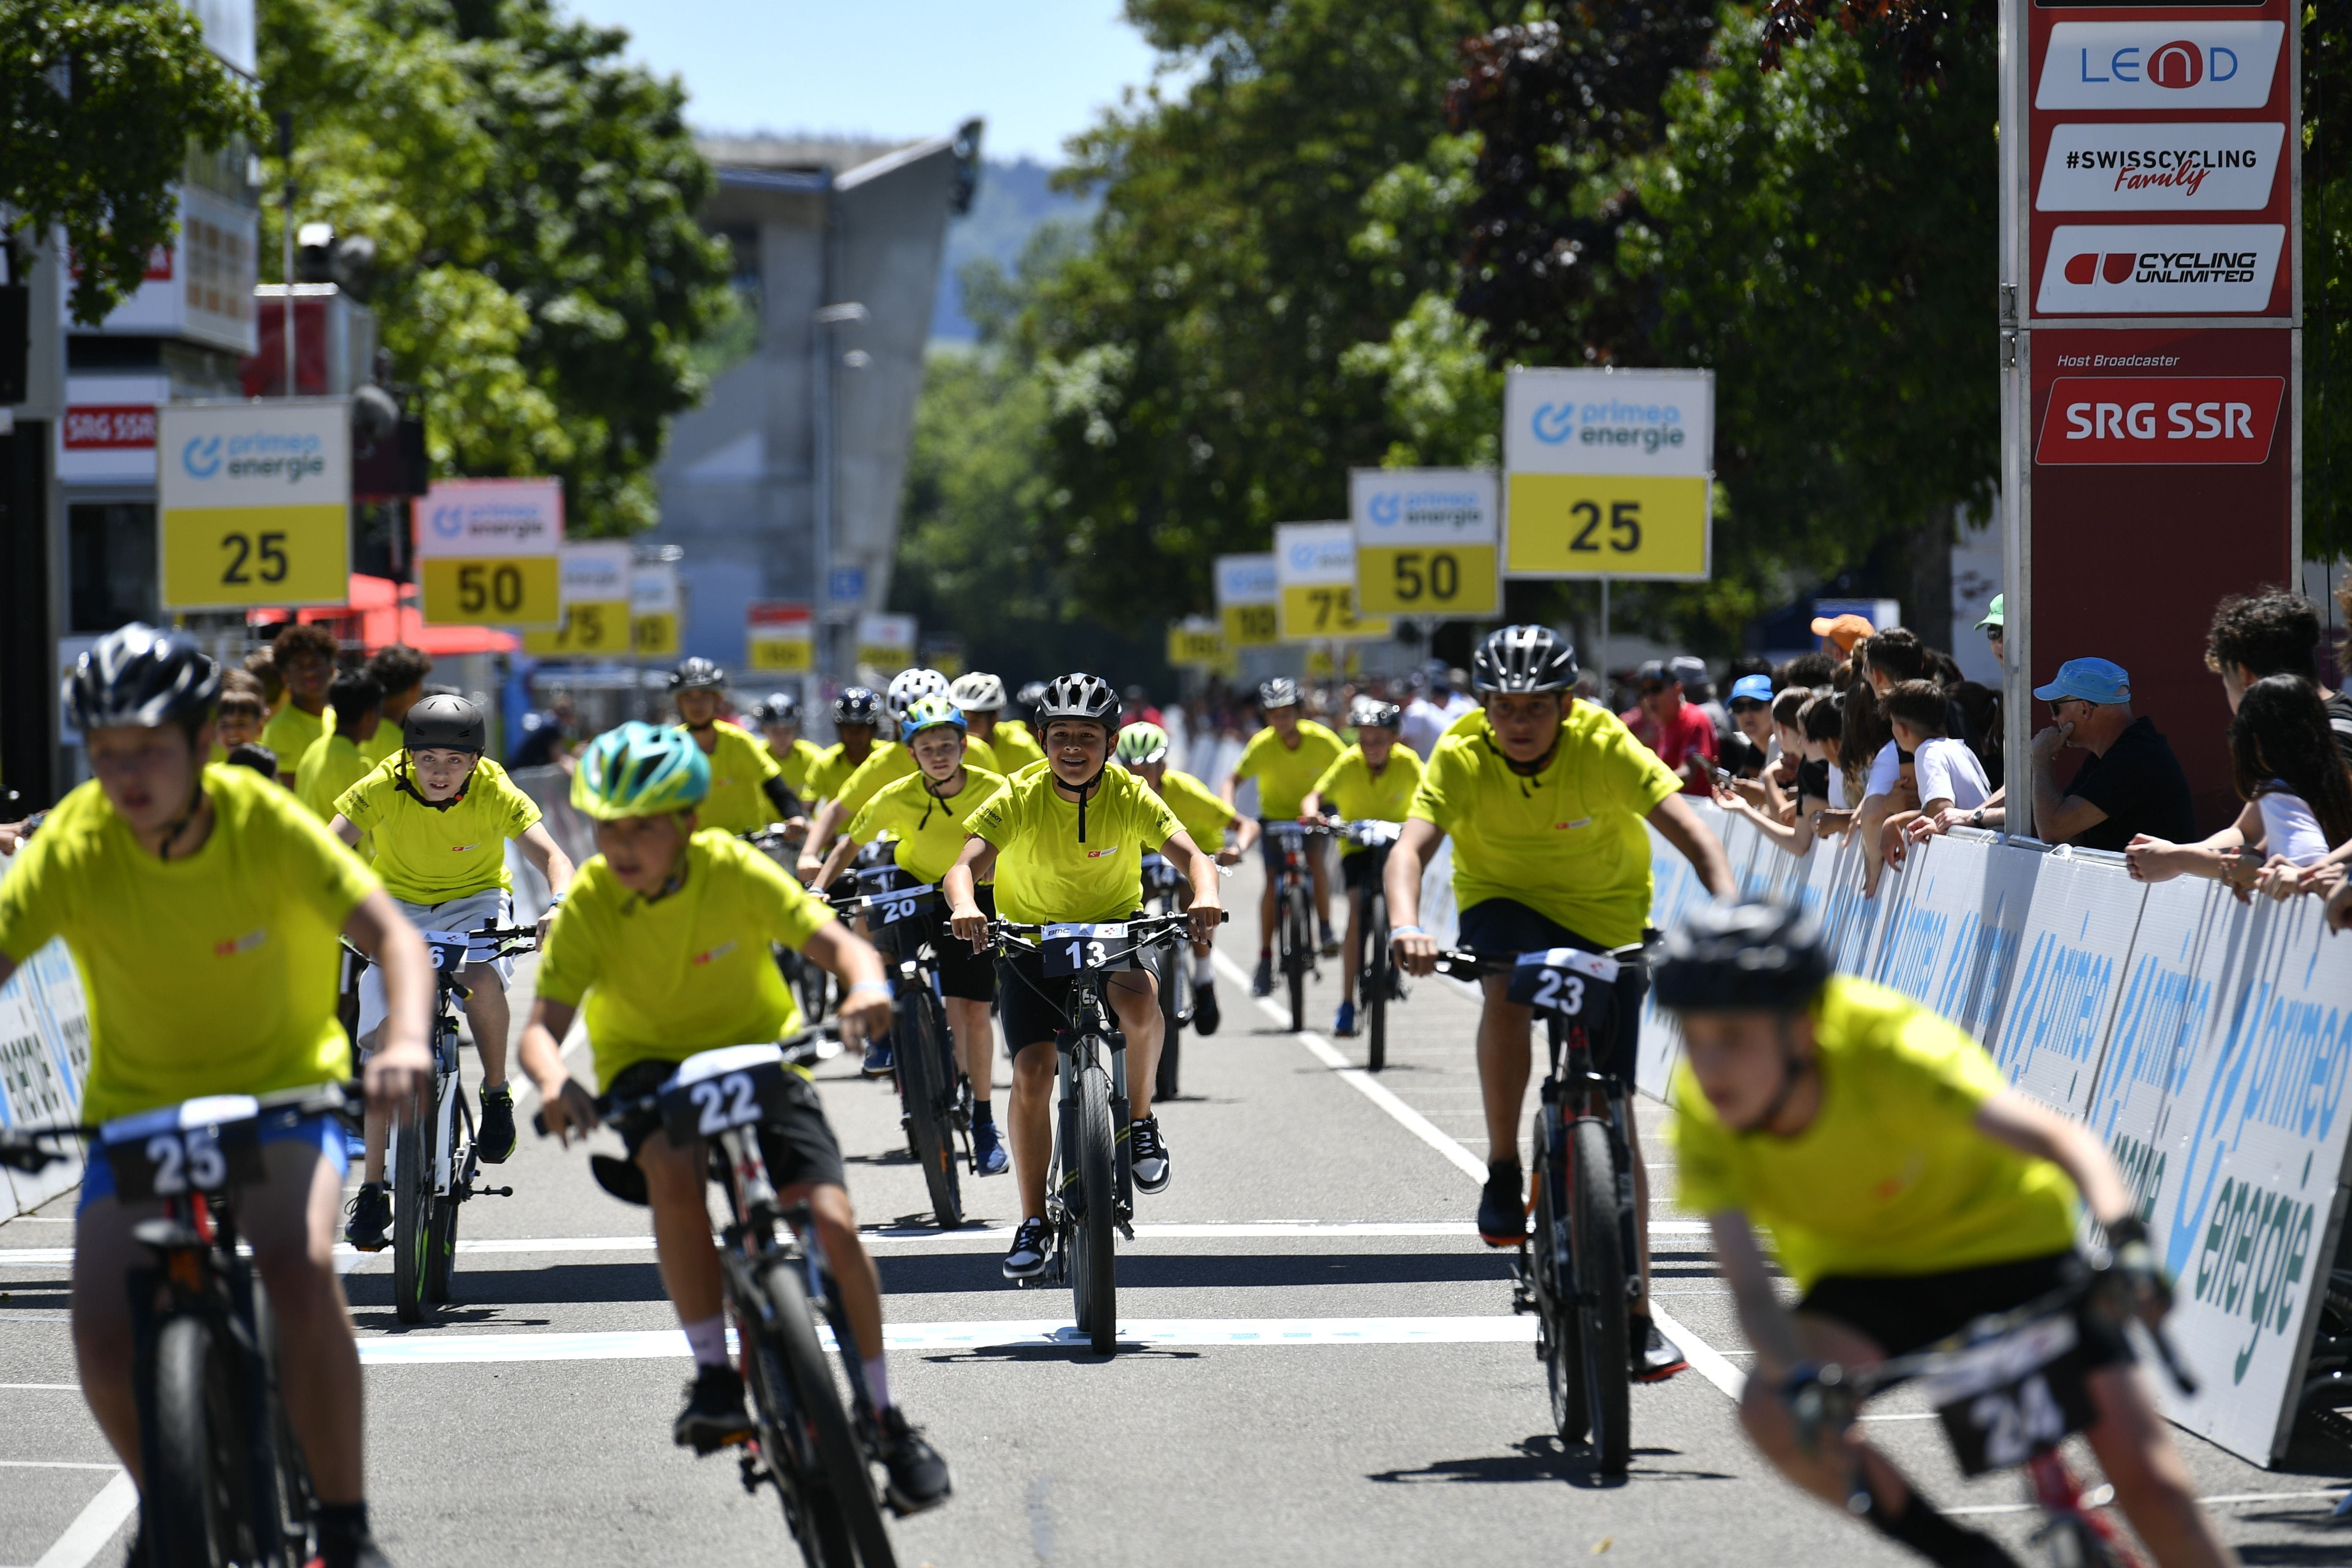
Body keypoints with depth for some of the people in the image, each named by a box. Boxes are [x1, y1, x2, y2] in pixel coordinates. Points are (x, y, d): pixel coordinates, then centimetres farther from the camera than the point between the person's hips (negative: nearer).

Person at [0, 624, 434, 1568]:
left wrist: (406, 1041, -45)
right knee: (104, 1331, -17)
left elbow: (391, 936, -24)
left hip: (281, 1091, -2)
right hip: (135, 1106, 2)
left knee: (299, 1269, -31)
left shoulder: (264, 823, -19)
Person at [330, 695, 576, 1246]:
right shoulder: (383, 787, -23)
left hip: (475, 901, -1)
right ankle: (372, 1188, -6)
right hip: (399, 905, 1)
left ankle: (497, 1094, -8)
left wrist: (559, 905, -49)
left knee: (482, 977, -34)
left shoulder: (494, 792, -22)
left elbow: (550, 855, -28)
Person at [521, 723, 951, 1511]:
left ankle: (886, 1417, 2)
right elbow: (543, 1024, -22)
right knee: (674, 1169, -35)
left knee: (832, 1221, -16)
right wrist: (554, 1078, -46)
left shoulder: (735, 871, -19)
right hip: (649, 1061, 0)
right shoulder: (588, 904, -18)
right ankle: (713, 1374, -22)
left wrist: (867, 985, -48)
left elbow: (839, 943, -24)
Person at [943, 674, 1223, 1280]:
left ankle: (1140, 1121, -8)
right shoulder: (1018, 799, -16)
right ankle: (1033, 1224, -3)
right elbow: (964, 867, -26)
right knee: (1032, 1075, -15)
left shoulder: (1131, 797, -14)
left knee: (1139, 1002, -34)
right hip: (1031, 939, 0)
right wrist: (964, 905, -50)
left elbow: (1189, 853, -25)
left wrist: (1205, 894, -48)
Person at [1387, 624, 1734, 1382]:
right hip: (1503, 903, 0)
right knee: (1507, 988, -37)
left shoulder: (1605, 747, -24)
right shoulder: (1462, 759, -22)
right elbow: (1410, 848, -35)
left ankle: (1638, 1317, 4)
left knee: (1613, 1111, -3)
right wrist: (1406, 926, -55)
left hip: (1605, 920, 0)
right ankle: (1503, 1175, -20)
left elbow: (1694, 836, -30)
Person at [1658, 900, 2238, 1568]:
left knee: (2144, 1473, -11)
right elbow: (1750, 1286, -29)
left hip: (2008, 1239, -3)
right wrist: (1800, 1381, -49)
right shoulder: (1702, 1110, -24)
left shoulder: (1884, 1046, -33)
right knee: (1774, 1412, -27)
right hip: (1864, 1270, 3)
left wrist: (2124, 1239, -60)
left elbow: (2060, 1138, -42)